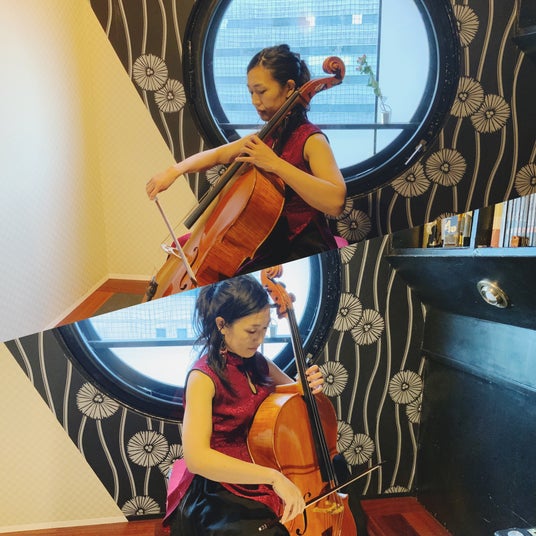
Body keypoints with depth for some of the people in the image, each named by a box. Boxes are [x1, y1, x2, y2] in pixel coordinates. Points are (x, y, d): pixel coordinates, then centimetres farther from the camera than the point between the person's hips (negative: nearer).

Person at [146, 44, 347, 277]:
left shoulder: (310, 140, -15)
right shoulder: (267, 137, 7)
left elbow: (335, 202, -31)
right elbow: (217, 155, 18)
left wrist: (276, 164, -31)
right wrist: (176, 170, 2)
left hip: (302, 252, -8)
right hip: (268, 242, 8)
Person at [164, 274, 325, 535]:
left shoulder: (257, 363, 1)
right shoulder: (204, 376, -19)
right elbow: (197, 457, -28)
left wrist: (310, 386, -7)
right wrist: (273, 476, -31)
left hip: (260, 481, 6)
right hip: (217, 494, -6)